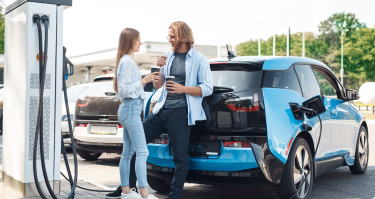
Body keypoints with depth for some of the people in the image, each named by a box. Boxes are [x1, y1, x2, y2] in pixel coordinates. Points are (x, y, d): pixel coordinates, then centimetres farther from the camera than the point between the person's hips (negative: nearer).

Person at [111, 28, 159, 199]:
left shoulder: (127, 61, 18)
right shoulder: (127, 62, -13)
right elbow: (123, 90, -18)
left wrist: (146, 80, 13)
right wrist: (143, 81, -18)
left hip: (128, 109, 11)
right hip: (131, 109, -11)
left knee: (128, 152, 11)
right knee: (142, 151, -12)